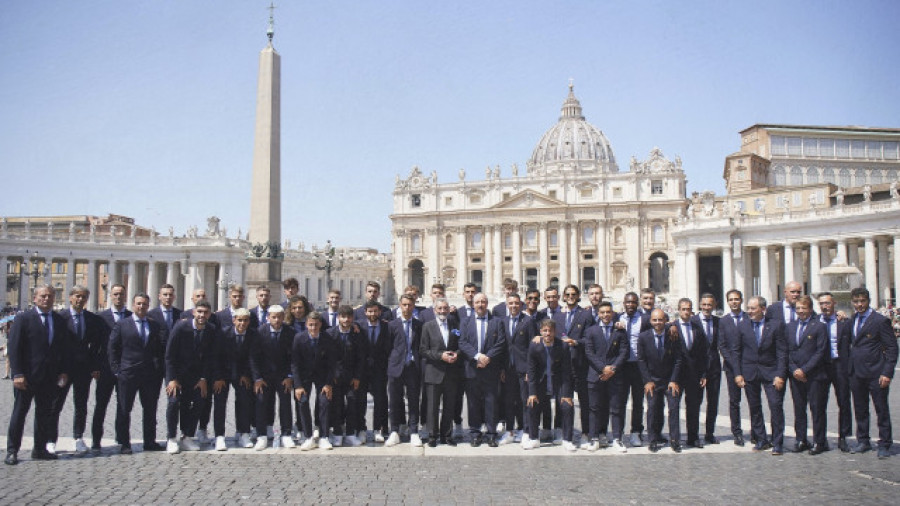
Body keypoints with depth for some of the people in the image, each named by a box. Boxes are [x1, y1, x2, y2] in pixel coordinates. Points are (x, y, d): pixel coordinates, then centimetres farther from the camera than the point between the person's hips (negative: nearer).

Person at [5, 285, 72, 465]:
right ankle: (12, 451, 13)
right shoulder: (23, 319, -2)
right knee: (19, 412, 4)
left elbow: (66, 349, 11)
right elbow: (14, 347, -6)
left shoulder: (60, 321, 9)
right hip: (27, 376, -4)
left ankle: (40, 449, 19)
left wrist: (64, 372, 3)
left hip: (50, 376, 4)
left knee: (45, 413, 10)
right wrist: (17, 374, -13)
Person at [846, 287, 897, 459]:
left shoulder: (880, 320, -9)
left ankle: (884, 445, 15)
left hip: (875, 374, -6)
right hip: (856, 373, 6)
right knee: (860, 409, 14)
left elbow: (892, 348, -11)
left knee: (881, 410, 4)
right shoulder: (853, 320, 11)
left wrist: (887, 373, -16)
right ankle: (863, 442, 26)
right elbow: (847, 341, 12)